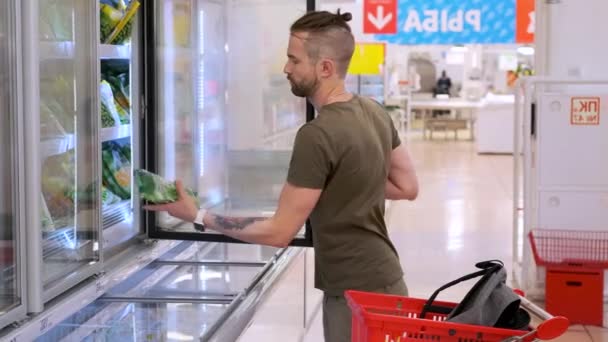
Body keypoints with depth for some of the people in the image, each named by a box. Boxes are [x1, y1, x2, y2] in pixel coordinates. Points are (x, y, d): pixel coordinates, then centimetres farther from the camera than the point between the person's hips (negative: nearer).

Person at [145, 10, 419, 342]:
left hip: (356, 293, -8)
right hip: (384, 279, 8)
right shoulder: (374, 112, 3)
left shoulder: (318, 135, -23)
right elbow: (408, 187, 13)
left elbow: (279, 232, -19)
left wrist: (198, 215, -12)